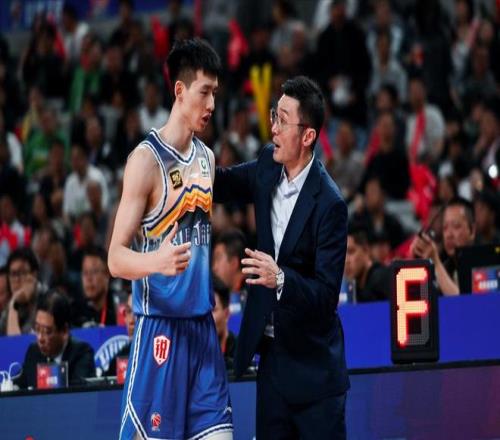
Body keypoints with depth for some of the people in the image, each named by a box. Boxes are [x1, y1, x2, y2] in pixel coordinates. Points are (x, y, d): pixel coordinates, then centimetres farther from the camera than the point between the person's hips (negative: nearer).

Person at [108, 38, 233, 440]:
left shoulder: (206, 158, 12)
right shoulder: (147, 159, -10)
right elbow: (116, 258, -14)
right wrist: (157, 262, -32)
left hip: (202, 327, 7)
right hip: (160, 328, -7)